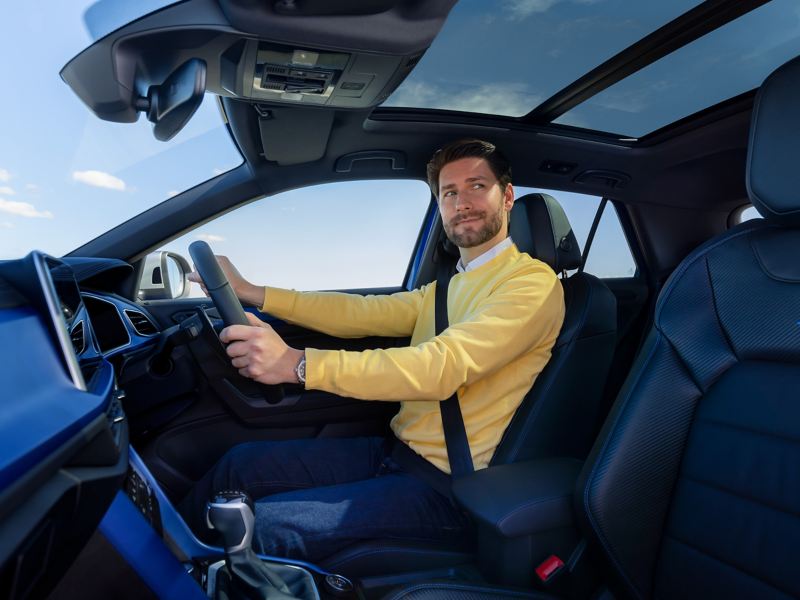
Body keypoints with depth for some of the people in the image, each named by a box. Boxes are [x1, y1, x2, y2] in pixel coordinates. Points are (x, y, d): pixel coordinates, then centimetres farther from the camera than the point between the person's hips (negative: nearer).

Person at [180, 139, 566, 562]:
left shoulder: (532, 283, -14)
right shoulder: (448, 287, 14)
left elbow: (444, 367, -27)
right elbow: (364, 314, 5)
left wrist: (298, 364, -33)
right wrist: (250, 292, 2)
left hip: (444, 488, -7)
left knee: (264, 526, -18)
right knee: (240, 464, 7)